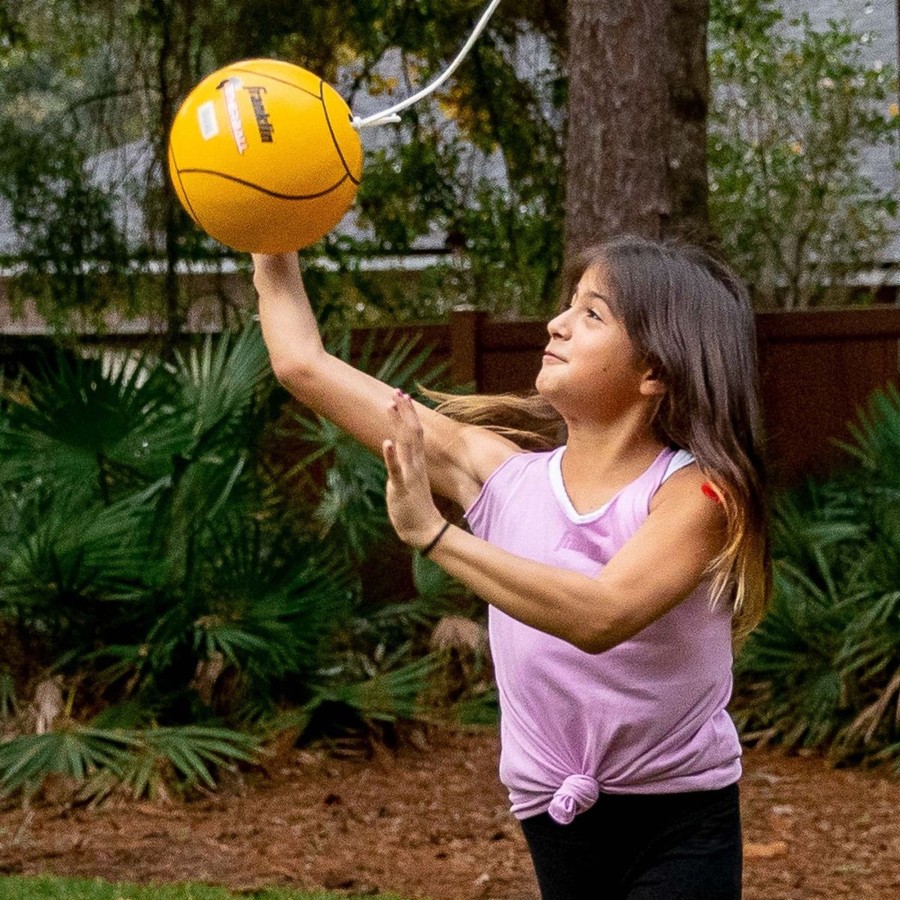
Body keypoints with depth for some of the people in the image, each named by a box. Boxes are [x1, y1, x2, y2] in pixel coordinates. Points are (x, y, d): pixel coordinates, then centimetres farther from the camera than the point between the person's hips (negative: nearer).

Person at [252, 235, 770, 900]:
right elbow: (307, 366, 2)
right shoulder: (504, 474, -2)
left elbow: (600, 616, -33)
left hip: (683, 823, -4)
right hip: (558, 818, 4)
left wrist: (432, 532, -34)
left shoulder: (696, 491, -14)